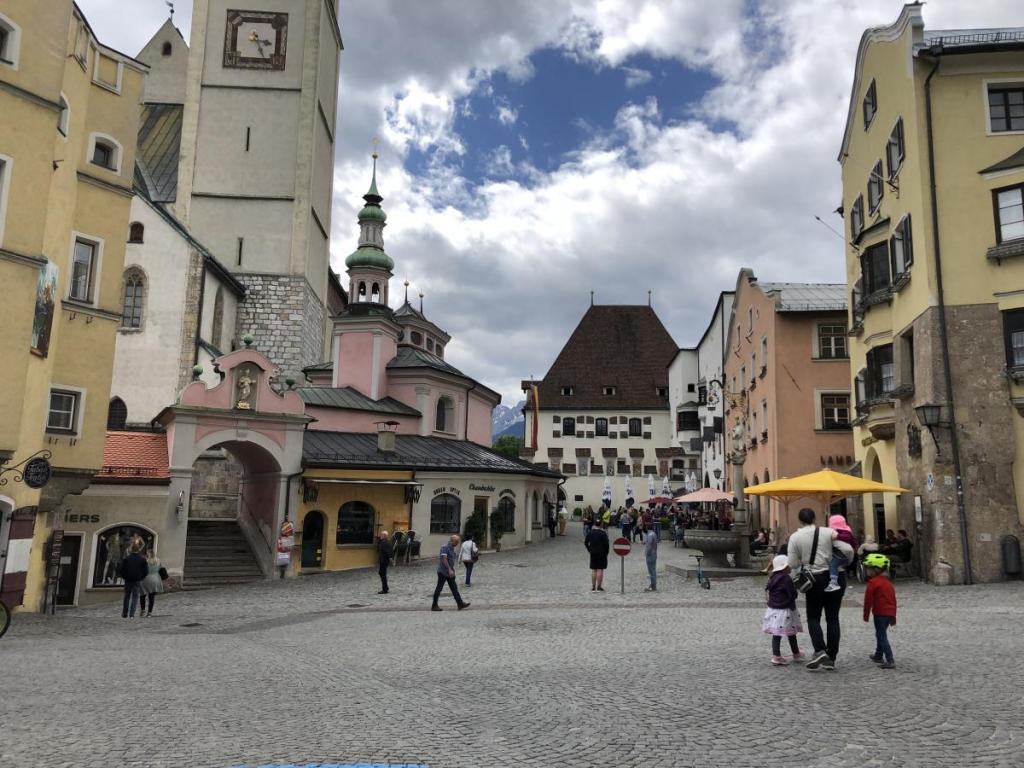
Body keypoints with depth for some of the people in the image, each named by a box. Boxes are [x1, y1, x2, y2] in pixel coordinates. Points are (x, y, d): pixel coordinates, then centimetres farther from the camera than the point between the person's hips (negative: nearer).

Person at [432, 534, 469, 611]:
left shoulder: (452, 548, 12)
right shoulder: (445, 547, -16)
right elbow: (444, 559, -25)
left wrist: (453, 570, 20)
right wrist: (450, 570, -29)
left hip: (449, 572, 9)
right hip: (443, 572, -9)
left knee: (454, 588, 5)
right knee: (439, 588, 0)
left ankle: (460, 603, 4)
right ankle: (434, 606, 7)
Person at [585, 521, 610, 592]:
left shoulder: (591, 532, 3)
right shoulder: (603, 533, -13)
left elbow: (586, 543, 6)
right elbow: (606, 544, -15)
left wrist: (590, 550, 12)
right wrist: (606, 552, -1)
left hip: (593, 553, 5)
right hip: (602, 554, -5)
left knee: (593, 570, 9)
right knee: (600, 570, 0)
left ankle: (593, 587, 12)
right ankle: (599, 587, 1)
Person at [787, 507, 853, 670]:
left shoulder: (795, 537, -5)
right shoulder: (828, 532, -4)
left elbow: (793, 564, -6)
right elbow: (848, 550, -10)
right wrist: (846, 563, 10)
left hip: (815, 580, -2)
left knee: (813, 617, 11)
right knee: (833, 618, 10)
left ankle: (819, 650, -10)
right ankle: (831, 658, 11)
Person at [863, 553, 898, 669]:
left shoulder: (873, 582, -12)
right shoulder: (888, 582, 15)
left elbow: (868, 600, -13)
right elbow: (893, 600, 19)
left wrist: (866, 615, -4)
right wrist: (893, 617, 25)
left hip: (880, 613, -9)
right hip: (889, 613, 9)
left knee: (882, 637, -5)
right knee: (880, 634, 22)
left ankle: (890, 660, -12)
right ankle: (878, 655, 34)